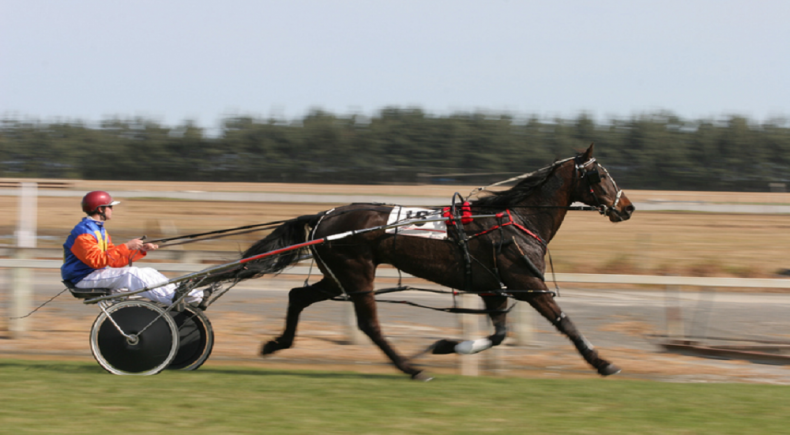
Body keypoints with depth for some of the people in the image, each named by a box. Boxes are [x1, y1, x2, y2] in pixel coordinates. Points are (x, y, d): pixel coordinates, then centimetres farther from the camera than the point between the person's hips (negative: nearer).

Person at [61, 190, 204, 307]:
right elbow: (97, 260, -27)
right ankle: (176, 300, -34)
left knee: (148, 272, -4)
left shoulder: (100, 230, 18)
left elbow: (115, 261, 14)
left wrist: (142, 250, 4)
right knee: (131, 274, -29)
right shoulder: (83, 233, -16)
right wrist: (127, 247, -27)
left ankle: (193, 296, -14)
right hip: (84, 279, -10)